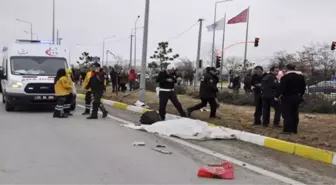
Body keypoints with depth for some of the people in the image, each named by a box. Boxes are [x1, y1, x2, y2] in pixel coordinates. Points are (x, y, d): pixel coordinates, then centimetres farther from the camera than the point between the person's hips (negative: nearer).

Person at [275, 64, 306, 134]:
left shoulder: (286, 77, -13)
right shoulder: (301, 76, 9)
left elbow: (282, 88, -17)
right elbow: (303, 87, 16)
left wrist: (277, 96, -9)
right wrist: (300, 95, 26)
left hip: (288, 97, -6)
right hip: (297, 97, 6)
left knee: (287, 113, -3)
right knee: (295, 113, 11)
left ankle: (287, 129, -6)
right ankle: (294, 129, 15)